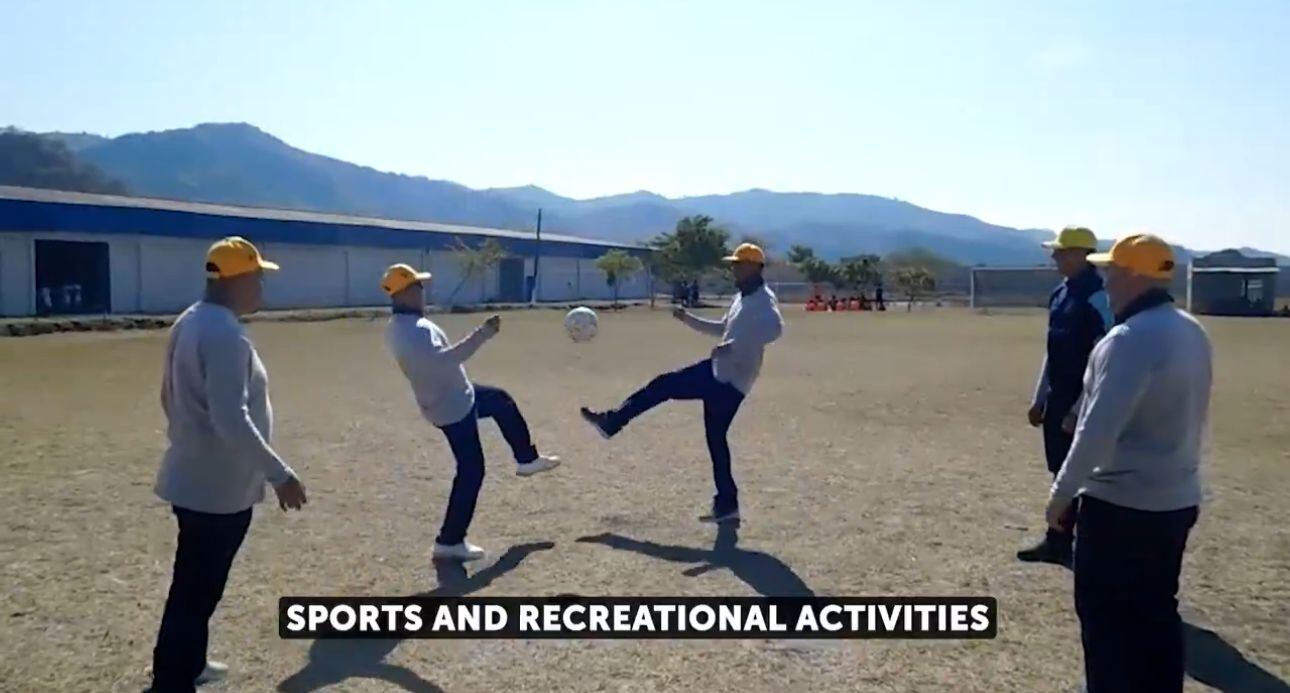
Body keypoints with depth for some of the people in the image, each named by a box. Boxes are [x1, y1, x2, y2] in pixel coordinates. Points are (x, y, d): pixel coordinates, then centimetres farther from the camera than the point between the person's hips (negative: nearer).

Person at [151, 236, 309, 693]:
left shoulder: (190, 322, 8)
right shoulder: (225, 334, -24)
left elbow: (170, 395, 18)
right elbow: (232, 420, -31)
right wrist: (279, 474, -26)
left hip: (191, 478, 11)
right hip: (218, 487, -11)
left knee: (193, 586, 25)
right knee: (196, 592, -1)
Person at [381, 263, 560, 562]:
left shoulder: (400, 325, 5)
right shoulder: (413, 330, -28)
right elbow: (442, 360, -41)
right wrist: (482, 334, -42)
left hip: (452, 396, 10)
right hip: (452, 407, -10)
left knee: (502, 400, 26)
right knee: (471, 472, -3)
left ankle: (527, 460, 39)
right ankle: (450, 541, 4)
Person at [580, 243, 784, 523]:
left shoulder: (764, 300, -15)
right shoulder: (741, 297, 15)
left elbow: (775, 329, -36)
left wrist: (734, 345, -42)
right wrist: (689, 319, 22)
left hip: (731, 380, -9)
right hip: (717, 370, 9)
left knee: (715, 439, -4)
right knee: (663, 385, 9)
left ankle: (727, 504, 8)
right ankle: (610, 422, 17)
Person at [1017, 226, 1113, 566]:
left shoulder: (1098, 297, -16)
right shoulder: (1059, 294, 11)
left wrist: (1079, 410, -20)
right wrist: (1040, 398, 17)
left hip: (1083, 404, -8)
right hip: (1058, 400, 9)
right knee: (1062, 473, 16)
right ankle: (1058, 541, 26)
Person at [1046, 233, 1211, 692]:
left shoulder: (1130, 338, -22)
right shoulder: (1193, 334, 7)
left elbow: (1099, 430, -25)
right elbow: (1193, 420, 15)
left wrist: (1062, 491, -15)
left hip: (1121, 504, -9)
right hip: (1178, 499, 9)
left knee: (1105, 616, 5)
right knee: (1156, 613, 18)